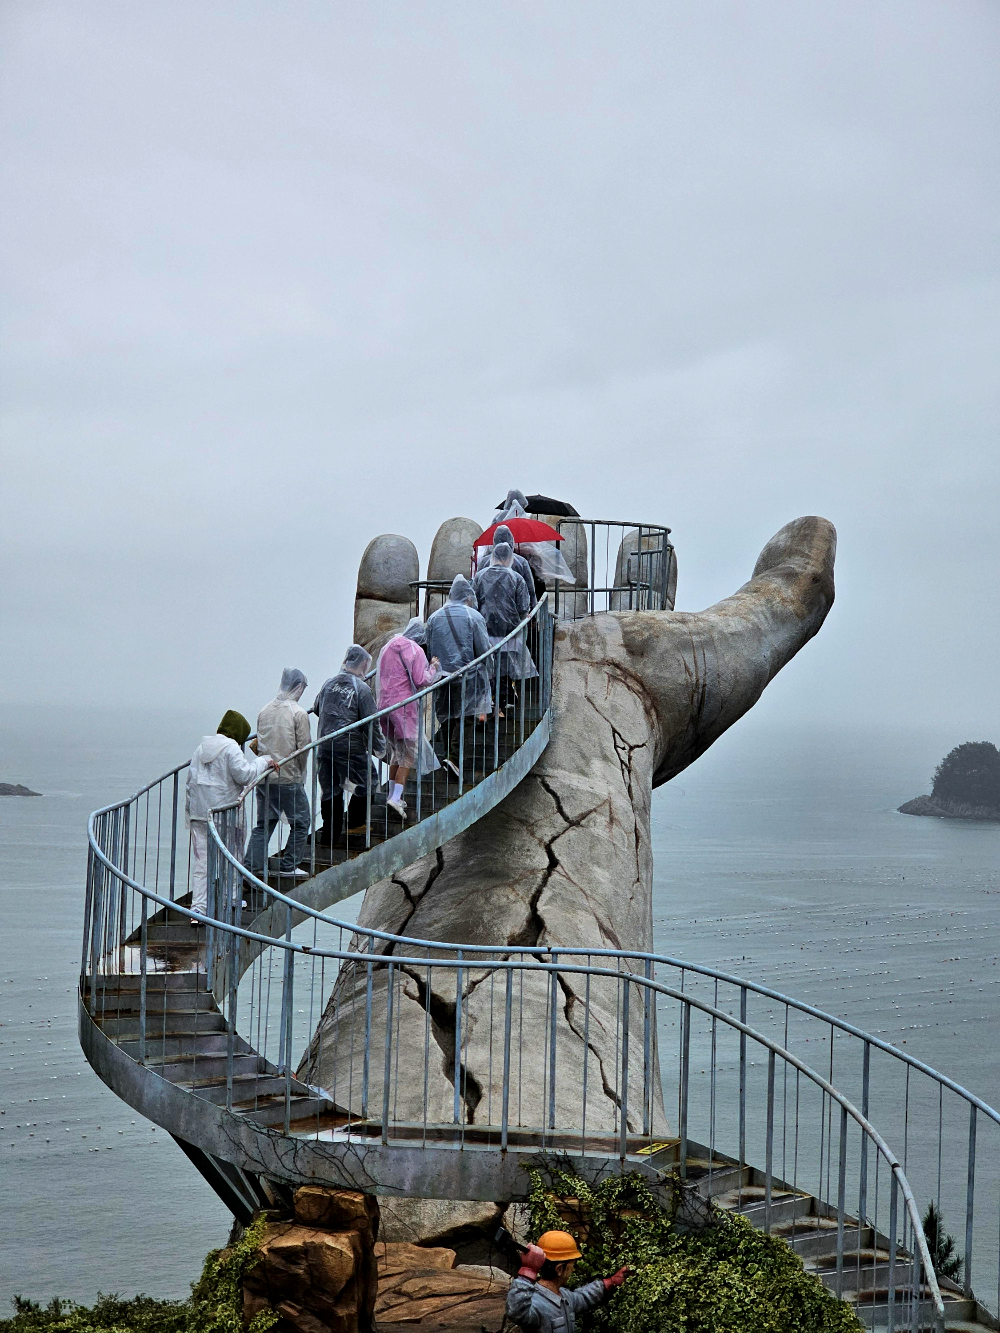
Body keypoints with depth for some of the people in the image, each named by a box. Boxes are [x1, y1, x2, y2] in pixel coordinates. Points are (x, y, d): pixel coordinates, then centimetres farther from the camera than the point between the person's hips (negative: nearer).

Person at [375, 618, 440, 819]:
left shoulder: (388, 647, 12)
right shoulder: (415, 651, -10)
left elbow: (379, 676, 19)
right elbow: (421, 680, -14)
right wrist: (433, 668, 1)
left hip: (385, 703, 7)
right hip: (405, 705, -7)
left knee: (395, 752, 19)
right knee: (408, 754, -2)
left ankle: (393, 794, 21)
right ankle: (396, 798, -13)